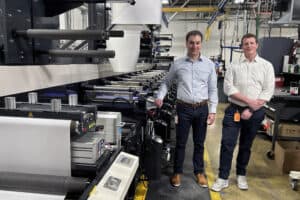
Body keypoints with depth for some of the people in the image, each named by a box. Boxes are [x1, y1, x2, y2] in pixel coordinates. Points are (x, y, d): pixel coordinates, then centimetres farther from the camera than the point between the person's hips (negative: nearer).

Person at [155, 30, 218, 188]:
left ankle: (199, 172, 31)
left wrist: (212, 111, -1)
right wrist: (160, 97, -4)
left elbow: (213, 89, 5)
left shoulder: (209, 64, 3)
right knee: (180, 142, 8)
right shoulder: (177, 64, 0)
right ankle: (177, 172, 26)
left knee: (199, 143, 13)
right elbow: (166, 82, 12)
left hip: (202, 109, 1)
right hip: (184, 108, -1)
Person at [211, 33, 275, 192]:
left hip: (255, 112, 1)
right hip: (234, 110, 0)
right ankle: (223, 178, 10)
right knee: (227, 144, -3)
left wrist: (251, 110, -12)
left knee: (246, 146, 14)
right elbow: (228, 88, -6)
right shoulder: (233, 66, 3)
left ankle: (241, 175, 32)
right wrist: (248, 100, -16)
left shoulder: (266, 66, 3)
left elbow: (268, 91, -4)